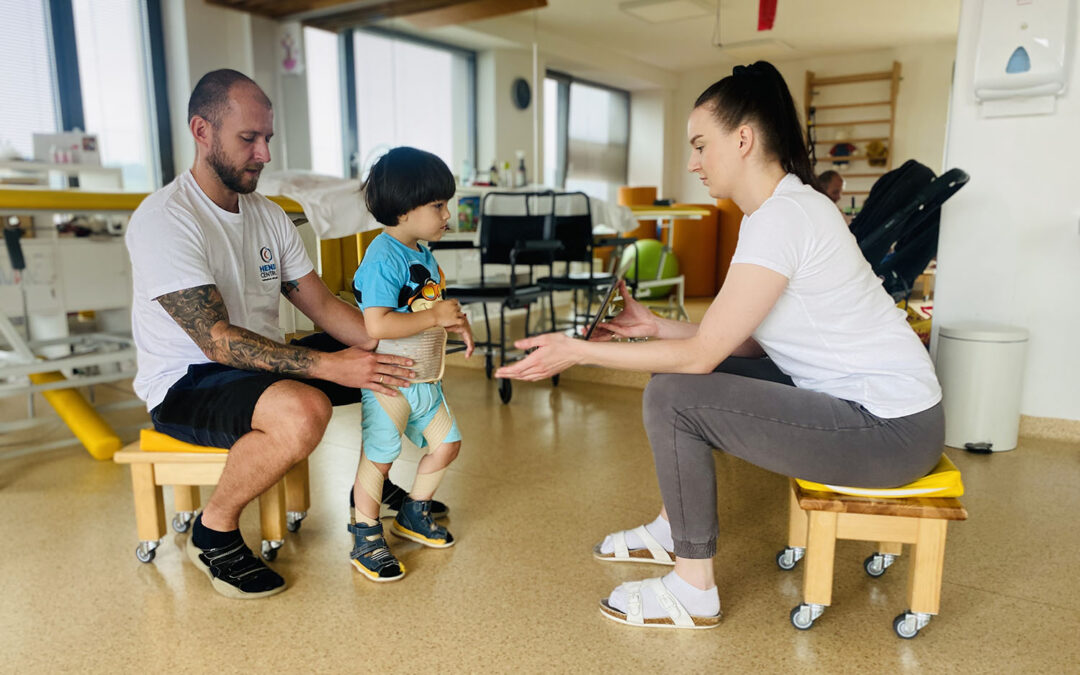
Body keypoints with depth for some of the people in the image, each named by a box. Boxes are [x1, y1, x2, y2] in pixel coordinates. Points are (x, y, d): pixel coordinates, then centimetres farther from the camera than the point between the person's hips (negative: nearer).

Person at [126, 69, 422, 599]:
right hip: (186, 384, -7)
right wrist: (329, 365, -33)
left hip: (264, 366, 8)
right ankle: (213, 531, -11)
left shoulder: (269, 215, 8)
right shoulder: (163, 220, -18)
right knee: (302, 410, -38)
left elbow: (321, 305, 3)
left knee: (393, 366, -3)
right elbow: (217, 340, -26)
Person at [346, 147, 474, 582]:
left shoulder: (424, 254, 9)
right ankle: (366, 540, 22)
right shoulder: (384, 257, -21)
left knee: (446, 444, 15)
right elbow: (377, 325, -30)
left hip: (424, 378, 9)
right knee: (379, 457, 3)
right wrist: (436, 316, -23)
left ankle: (413, 515, 36)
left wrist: (455, 324, 4)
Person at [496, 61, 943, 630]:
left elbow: (701, 353, -21)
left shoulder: (782, 217, -22)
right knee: (679, 373, 11)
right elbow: (747, 341, 8)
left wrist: (578, 352, -15)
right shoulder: (776, 209, 9)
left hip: (890, 430, -10)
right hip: (859, 396, 10)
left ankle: (693, 592, 1)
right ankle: (673, 530, 27)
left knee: (671, 397, -16)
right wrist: (656, 327, 6)